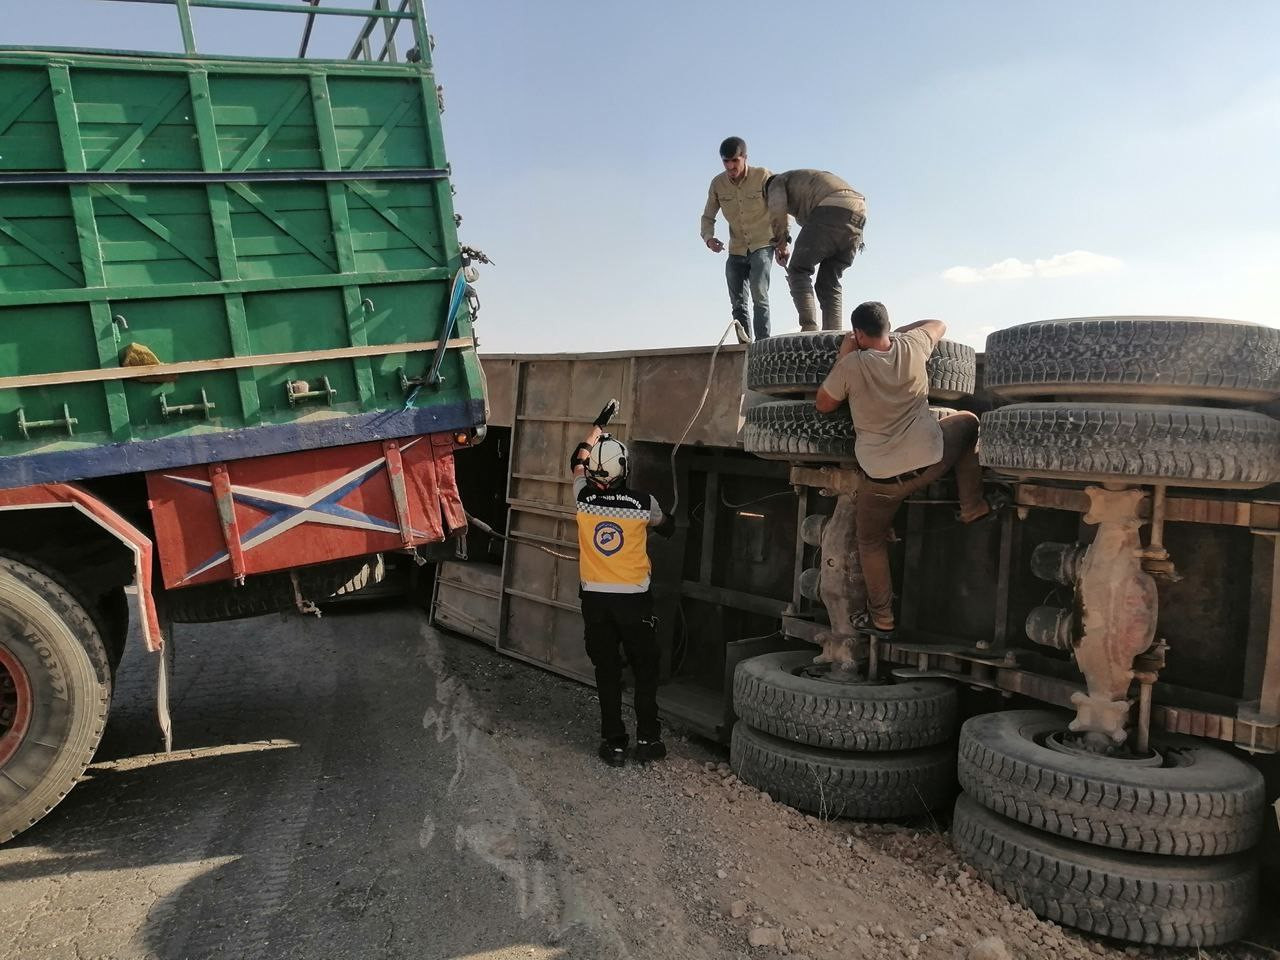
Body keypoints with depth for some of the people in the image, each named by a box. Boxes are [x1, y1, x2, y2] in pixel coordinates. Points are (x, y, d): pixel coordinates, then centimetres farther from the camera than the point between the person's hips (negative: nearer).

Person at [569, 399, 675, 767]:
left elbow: (577, 461, 15)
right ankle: (648, 739, 14)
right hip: (635, 599, -1)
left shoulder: (584, 499, -6)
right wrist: (668, 518, 37)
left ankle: (614, 743, 12)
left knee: (607, 672, 8)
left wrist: (599, 425, 25)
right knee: (645, 670, 11)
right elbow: (666, 527, 13)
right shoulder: (644, 503, -10)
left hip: (595, 598, 2)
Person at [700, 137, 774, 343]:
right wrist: (708, 237, -14)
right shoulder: (718, 184, -4)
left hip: (762, 246, -4)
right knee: (738, 304, 5)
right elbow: (708, 217, 6)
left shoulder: (762, 176, -13)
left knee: (758, 294, -22)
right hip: (736, 250, 5)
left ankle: (763, 343, -23)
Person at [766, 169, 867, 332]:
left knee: (798, 270, 2)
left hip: (832, 209, -7)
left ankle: (809, 328, -13)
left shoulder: (777, 182, 21)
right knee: (829, 282, 13)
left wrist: (781, 244, 12)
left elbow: (777, 212, 0)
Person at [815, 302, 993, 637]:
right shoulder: (911, 346, -3)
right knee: (968, 421, 31)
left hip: (881, 476, -2)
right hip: (930, 460, 2)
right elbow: (939, 324, 20)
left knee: (871, 542, 18)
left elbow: (823, 405, 4)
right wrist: (900, 330, 25)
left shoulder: (851, 366, -13)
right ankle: (972, 506, 33)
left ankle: (881, 619, 21)